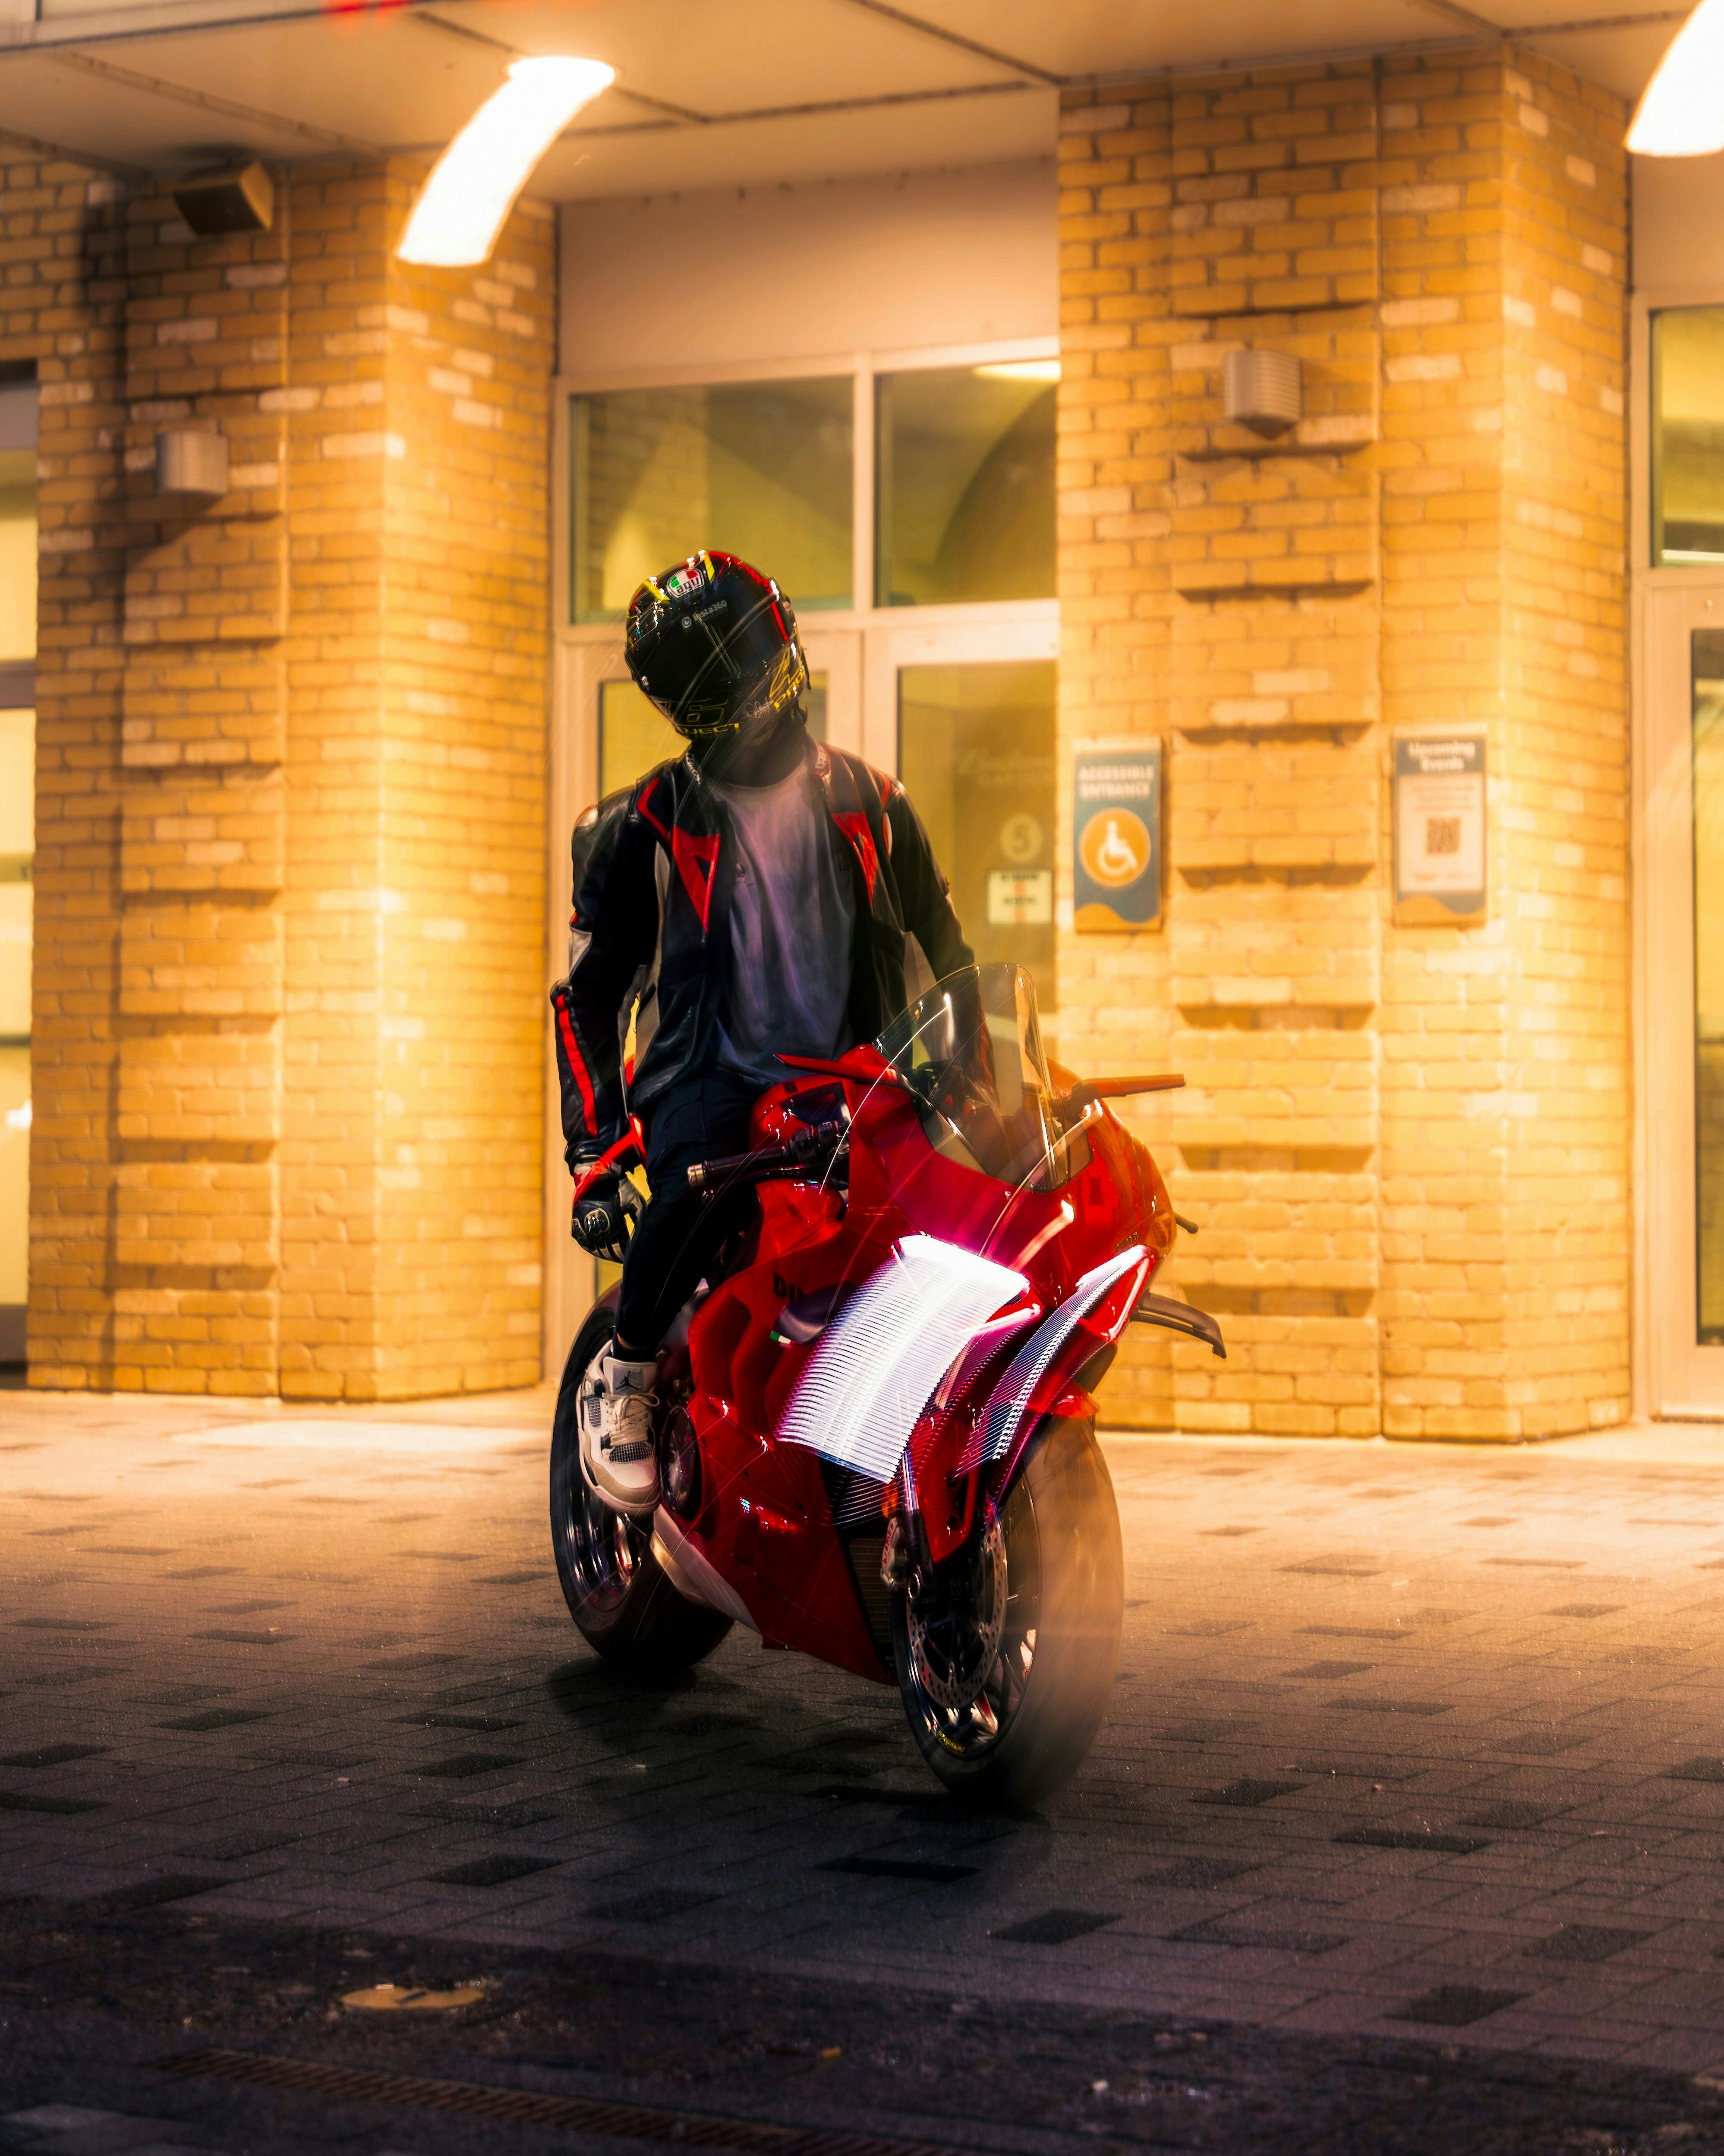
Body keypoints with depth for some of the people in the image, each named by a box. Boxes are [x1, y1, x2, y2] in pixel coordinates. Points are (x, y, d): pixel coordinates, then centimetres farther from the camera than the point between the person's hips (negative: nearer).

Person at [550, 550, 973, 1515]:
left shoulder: (869, 805, 12)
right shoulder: (647, 825, 5)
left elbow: (947, 950, 20)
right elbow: (591, 991, 6)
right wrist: (593, 1151, -3)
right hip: (713, 1079, -2)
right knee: (699, 1180, -37)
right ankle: (625, 1369, -12)